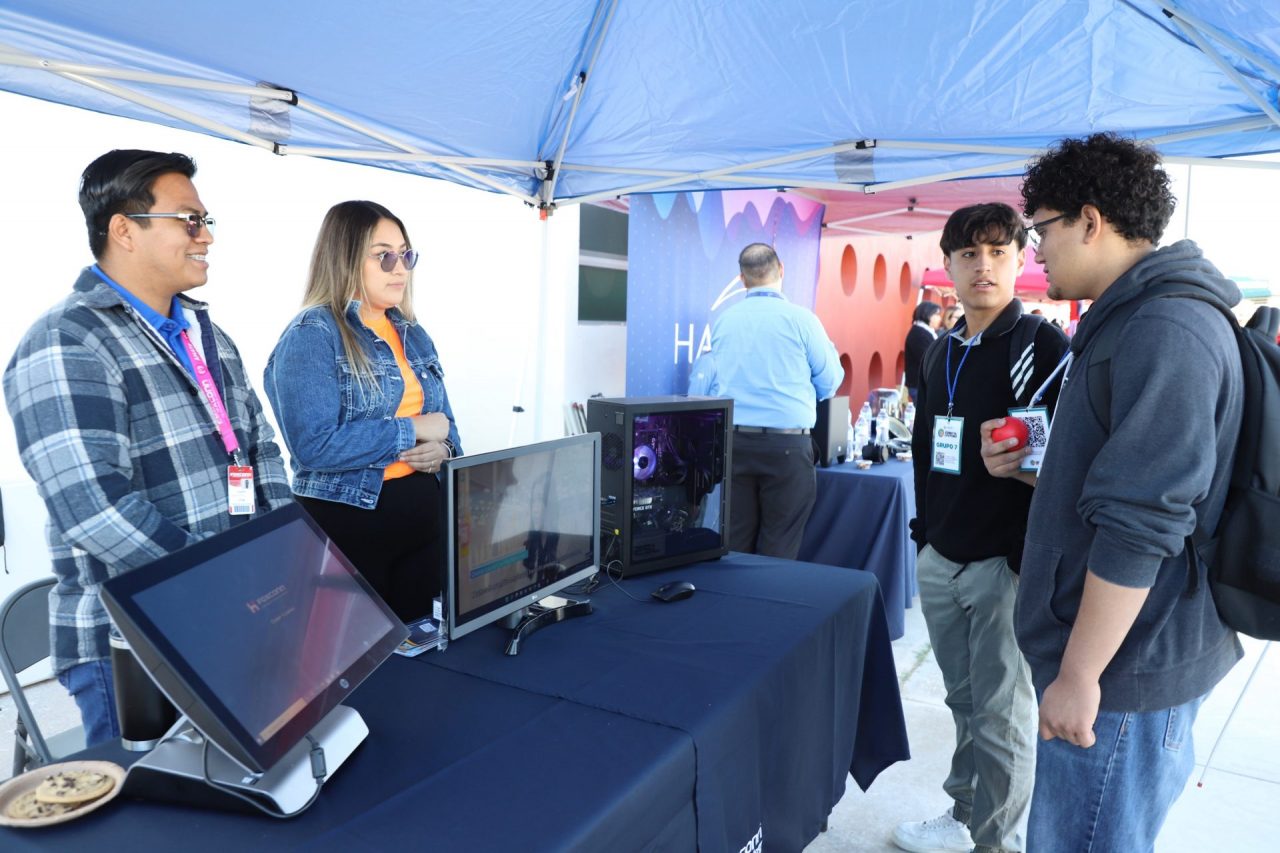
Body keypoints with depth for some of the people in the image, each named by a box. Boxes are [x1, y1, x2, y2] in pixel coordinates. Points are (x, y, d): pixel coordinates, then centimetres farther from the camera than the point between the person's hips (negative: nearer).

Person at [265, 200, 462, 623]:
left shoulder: (413, 335, 12)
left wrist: (441, 449, -7)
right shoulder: (311, 335, -11)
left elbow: (442, 422, 17)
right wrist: (412, 430, -16)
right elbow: (314, 446, -23)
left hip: (425, 517, 7)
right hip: (348, 523, -7)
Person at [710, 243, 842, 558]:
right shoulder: (800, 318, -6)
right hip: (787, 443, -3)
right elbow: (831, 383, 2)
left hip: (733, 440, 4)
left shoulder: (723, 321, 5)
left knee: (735, 542, 11)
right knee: (779, 547, 5)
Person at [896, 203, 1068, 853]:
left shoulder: (1045, 347, -9)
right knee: (965, 703, 18)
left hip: (1004, 562, -6)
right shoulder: (942, 351, 12)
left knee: (1001, 714, 5)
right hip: (939, 559, 6)